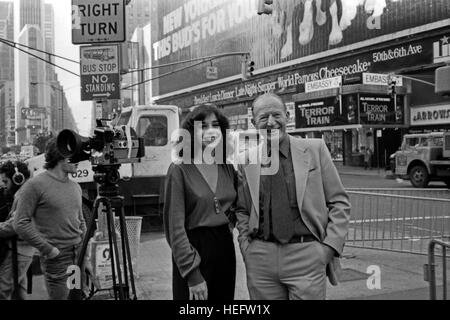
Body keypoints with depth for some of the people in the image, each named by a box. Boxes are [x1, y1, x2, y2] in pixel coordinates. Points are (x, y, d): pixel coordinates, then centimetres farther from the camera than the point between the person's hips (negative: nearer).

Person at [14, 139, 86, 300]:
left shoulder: (75, 187, 11)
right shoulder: (35, 185, -10)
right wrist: (48, 249, -14)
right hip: (56, 260, -6)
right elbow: (21, 224, -12)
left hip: (79, 256, 6)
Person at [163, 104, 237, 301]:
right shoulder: (180, 170, -10)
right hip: (194, 249, -5)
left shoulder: (228, 168, 7)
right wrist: (193, 274, -18)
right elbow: (175, 227, -14)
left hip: (225, 248, 6)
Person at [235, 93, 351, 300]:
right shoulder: (246, 162, 7)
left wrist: (330, 246, -5)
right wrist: (246, 248, 2)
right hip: (260, 258, 2)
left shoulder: (315, 149, 2)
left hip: (306, 255, -2)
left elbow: (339, 203, 3)